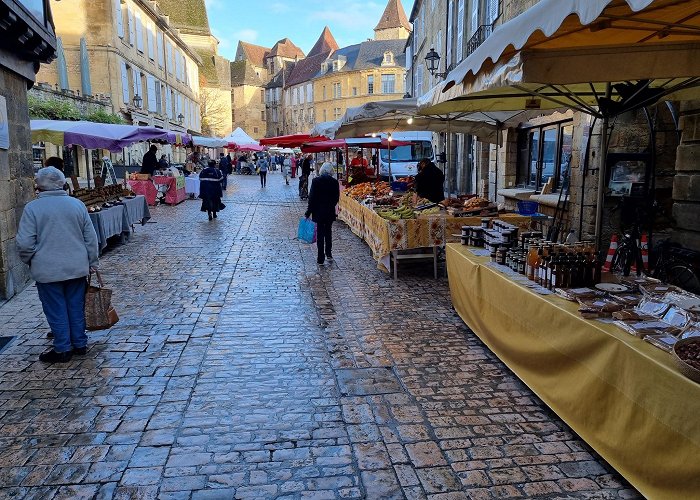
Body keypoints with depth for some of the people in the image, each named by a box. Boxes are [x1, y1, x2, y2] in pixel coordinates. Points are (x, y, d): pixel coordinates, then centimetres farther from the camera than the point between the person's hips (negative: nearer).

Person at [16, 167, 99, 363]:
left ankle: (63, 349, 14)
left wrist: (30, 261, 9)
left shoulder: (32, 208, -9)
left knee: (56, 310, 6)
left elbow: (25, 243, -10)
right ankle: (80, 344, 23)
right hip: (77, 268, 4)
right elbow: (91, 237, 4)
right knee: (76, 307, 14)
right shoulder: (77, 204, 1)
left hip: (47, 270, -3)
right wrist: (92, 262, 13)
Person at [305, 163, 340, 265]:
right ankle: (329, 254, 24)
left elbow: (312, 197, -10)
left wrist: (309, 211, -3)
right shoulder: (334, 182, -4)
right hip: (330, 212, 2)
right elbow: (337, 198, 2)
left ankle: (321, 258, 4)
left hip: (318, 211, -2)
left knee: (320, 234, 4)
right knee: (328, 232, 19)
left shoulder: (316, 181, -10)